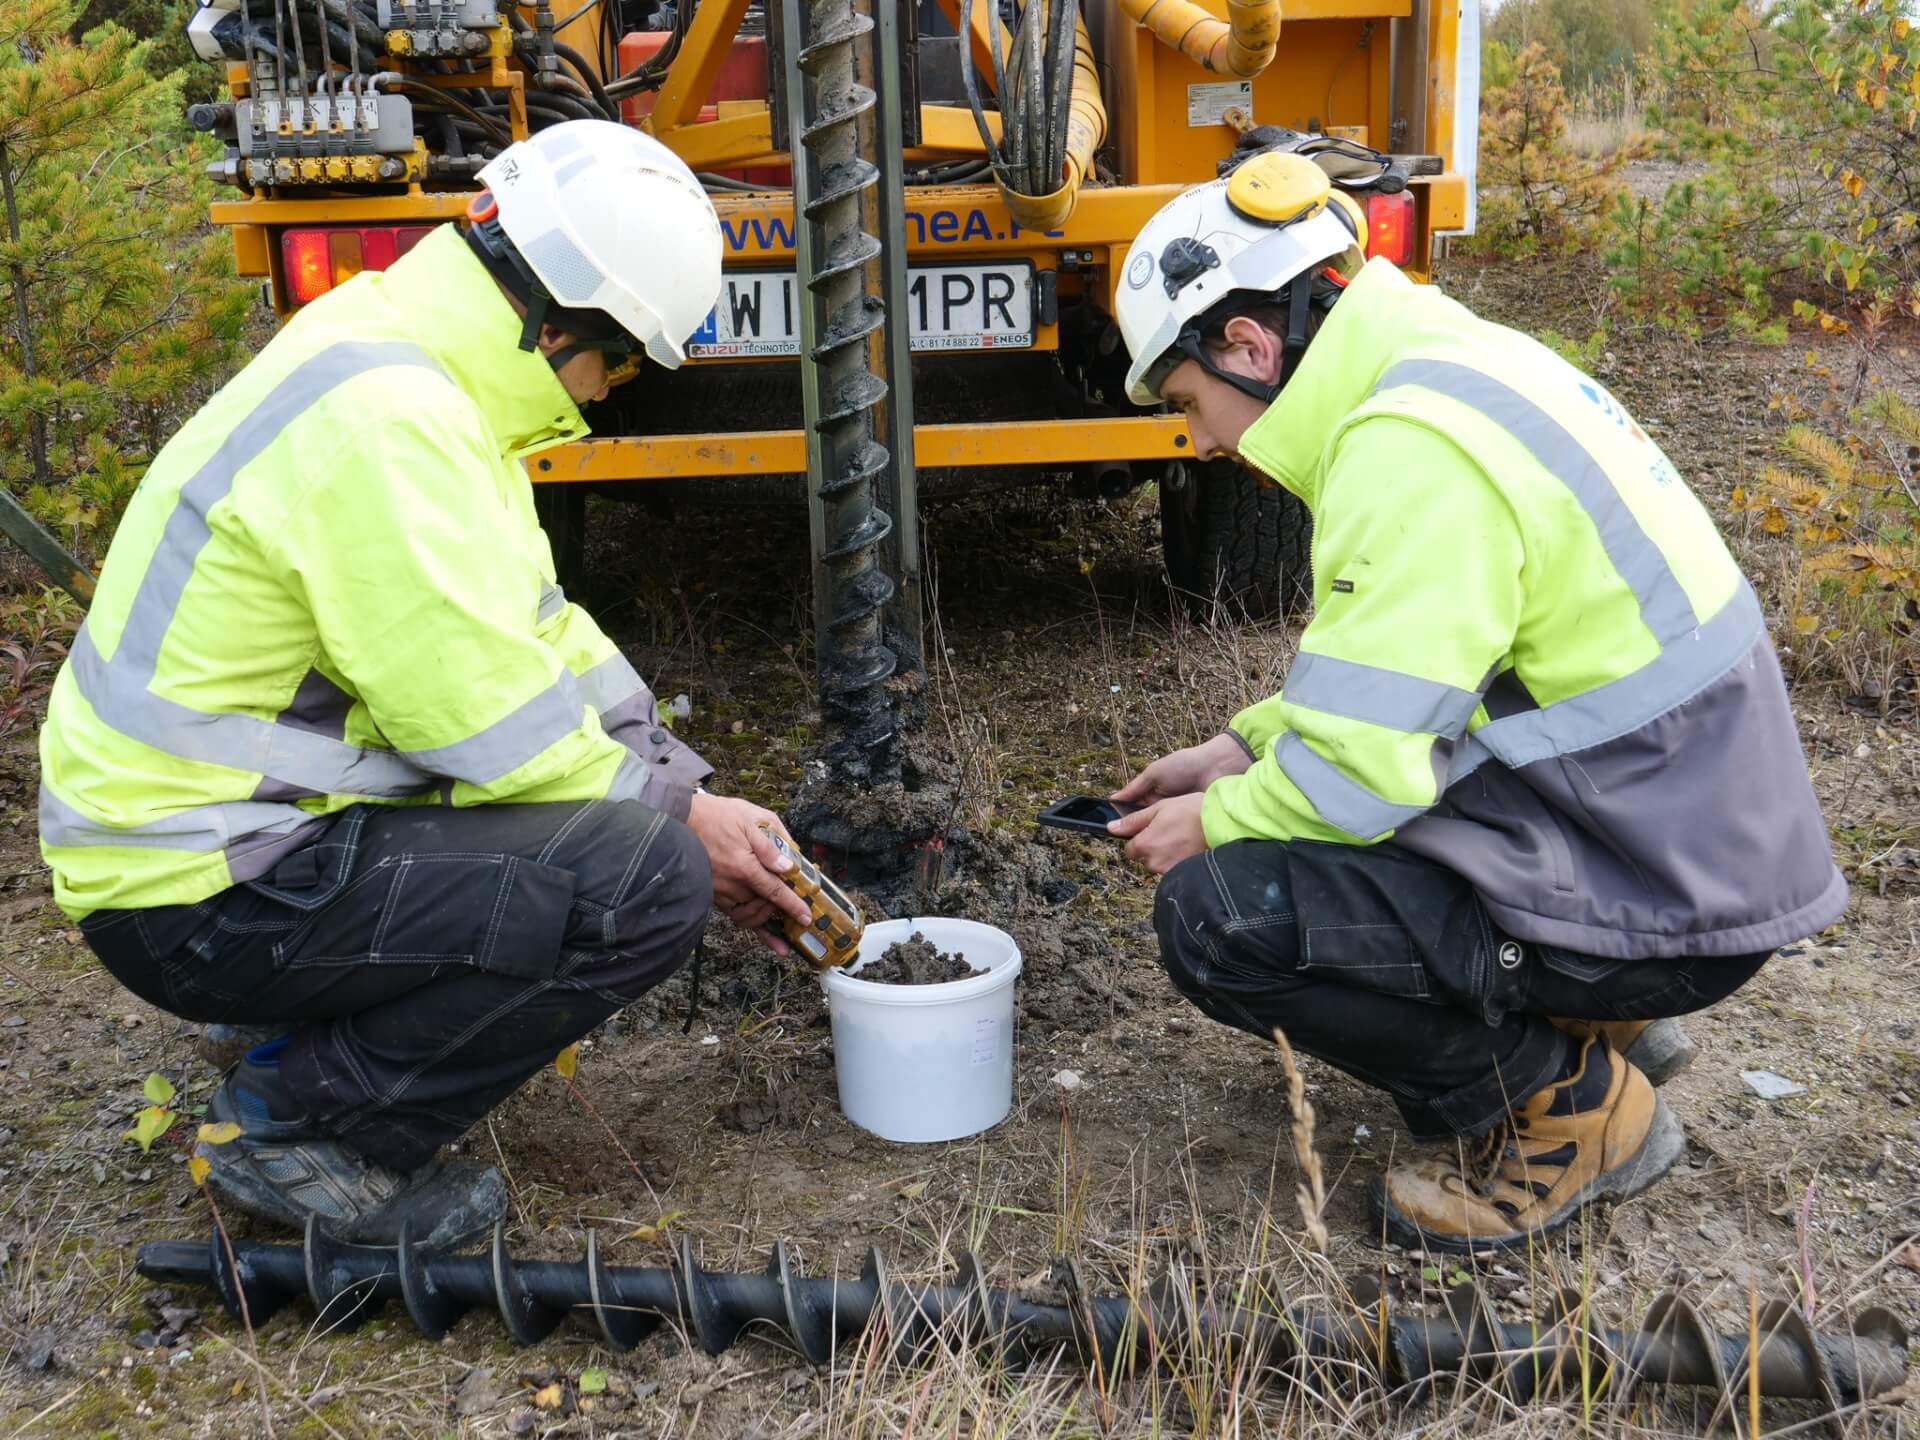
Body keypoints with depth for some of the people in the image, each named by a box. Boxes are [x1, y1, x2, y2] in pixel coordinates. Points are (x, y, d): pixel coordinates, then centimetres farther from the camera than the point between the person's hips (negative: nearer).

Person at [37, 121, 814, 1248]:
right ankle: (299, 1127, -4)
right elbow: (490, 724, -25)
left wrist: (690, 798, 7)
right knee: (647, 883, -21)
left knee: (621, 754, 13)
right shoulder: (384, 422, -24)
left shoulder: (419, 376, 9)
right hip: (196, 896, -10)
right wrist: (684, 818, -9)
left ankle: (334, 1034, 13)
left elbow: (536, 631, 14)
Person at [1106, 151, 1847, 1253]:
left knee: (1218, 914, -18)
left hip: (1660, 899, -10)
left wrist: (1221, 820, -5)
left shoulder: (1410, 448, -23)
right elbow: (1399, 672, 17)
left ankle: (1572, 1108, 1)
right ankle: (1594, 1024, 18)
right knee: (1280, 782, 18)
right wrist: (1245, 750, 11)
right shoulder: (1455, 366, 9)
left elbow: (1369, 764, -24)